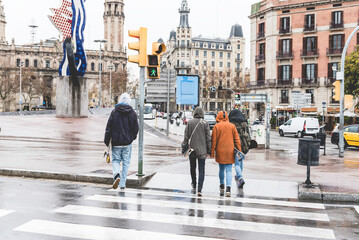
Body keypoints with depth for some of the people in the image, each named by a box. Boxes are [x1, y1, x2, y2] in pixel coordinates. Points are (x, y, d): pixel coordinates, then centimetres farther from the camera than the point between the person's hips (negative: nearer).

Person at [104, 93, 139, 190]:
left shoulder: (114, 112, -4)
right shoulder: (132, 113, -2)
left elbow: (109, 128, -5)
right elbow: (136, 128, 2)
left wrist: (107, 141, 2)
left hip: (116, 142, -1)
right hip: (127, 142, 1)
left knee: (116, 160, 11)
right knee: (126, 163, 9)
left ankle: (117, 175, -16)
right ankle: (123, 184, 11)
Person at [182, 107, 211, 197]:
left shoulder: (190, 122, -2)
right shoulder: (205, 123, -4)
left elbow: (186, 137, -1)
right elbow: (208, 138, -2)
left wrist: (184, 149, 6)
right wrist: (208, 151, 4)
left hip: (191, 149, 2)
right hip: (202, 150, -1)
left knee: (192, 168, 19)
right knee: (201, 170, 1)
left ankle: (194, 185, 35)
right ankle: (199, 189, -8)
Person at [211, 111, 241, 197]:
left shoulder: (216, 126, -3)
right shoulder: (232, 126, 3)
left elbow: (214, 140, -4)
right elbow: (237, 139, 4)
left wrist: (212, 152, 1)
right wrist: (239, 150, 9)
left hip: (220, 151, -1)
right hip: (230, 151, 1)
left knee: (221, 169, 16)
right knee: (229, 170, -2)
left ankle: (222, 186, 27)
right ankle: (228, 187, -15)